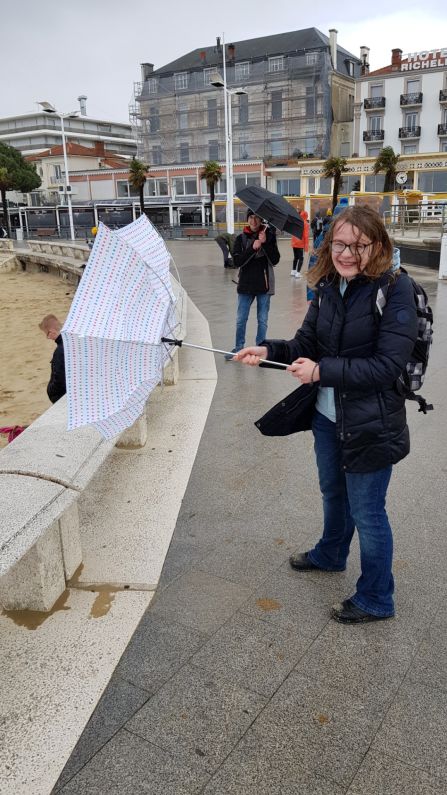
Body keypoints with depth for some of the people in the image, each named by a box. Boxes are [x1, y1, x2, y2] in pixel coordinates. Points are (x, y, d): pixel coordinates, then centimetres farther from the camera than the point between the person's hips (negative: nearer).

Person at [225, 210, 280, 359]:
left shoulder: (269, 236, 0)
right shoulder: (241, 238, 1)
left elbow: (275, 260, -7)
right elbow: (237, 261, -9)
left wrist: (265, 243, -18)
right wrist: (252, 248, -19)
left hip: (264, 284, -1)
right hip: (246, 284, 1)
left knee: (263, 320, 7)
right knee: (241, 320, 8)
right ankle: (238, 348, 22)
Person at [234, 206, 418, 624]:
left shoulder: (395, 288, -19)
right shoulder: (329, 287, 1)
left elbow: (387, 365, -24)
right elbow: (306, 345, 3)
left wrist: (322, 371, -28)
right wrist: (269, 351, -15)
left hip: (371, 424, -7)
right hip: (327, 416, 7)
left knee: (366, 511, 8)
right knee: (333, 492, 28)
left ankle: (375, 599, 31)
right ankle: (330, 555, 55)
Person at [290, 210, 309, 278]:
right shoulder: (305, 224, -10)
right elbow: (306, 235, -13)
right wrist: (306, 245, -10)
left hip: (294, 244, 6)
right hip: (301, 244, -6)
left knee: (295, 257, 19)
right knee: (301, 258, 1)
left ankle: (293, 271, 24)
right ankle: (298, 273, -6)